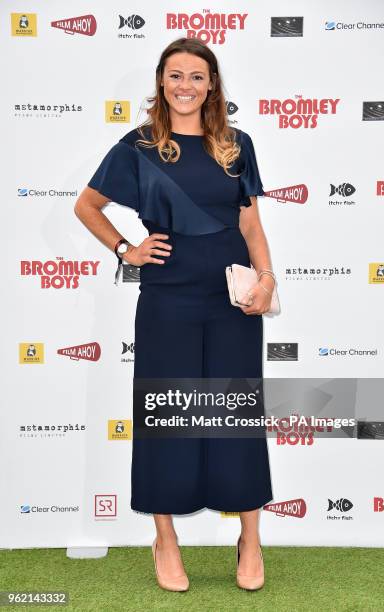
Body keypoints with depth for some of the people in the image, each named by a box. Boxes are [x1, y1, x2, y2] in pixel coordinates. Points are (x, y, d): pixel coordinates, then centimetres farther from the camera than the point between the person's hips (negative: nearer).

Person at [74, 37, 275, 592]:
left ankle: (250, 540, 24)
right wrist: (125, 250, -1)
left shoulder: (237, 145, 7)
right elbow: (86, 205, 10)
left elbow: (251, 223, 8)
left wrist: (266, 276, -7)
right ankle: (166, 540, 25)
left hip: (234, 301, 2)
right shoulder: (138, 147, 1)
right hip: (168, 302, -1)